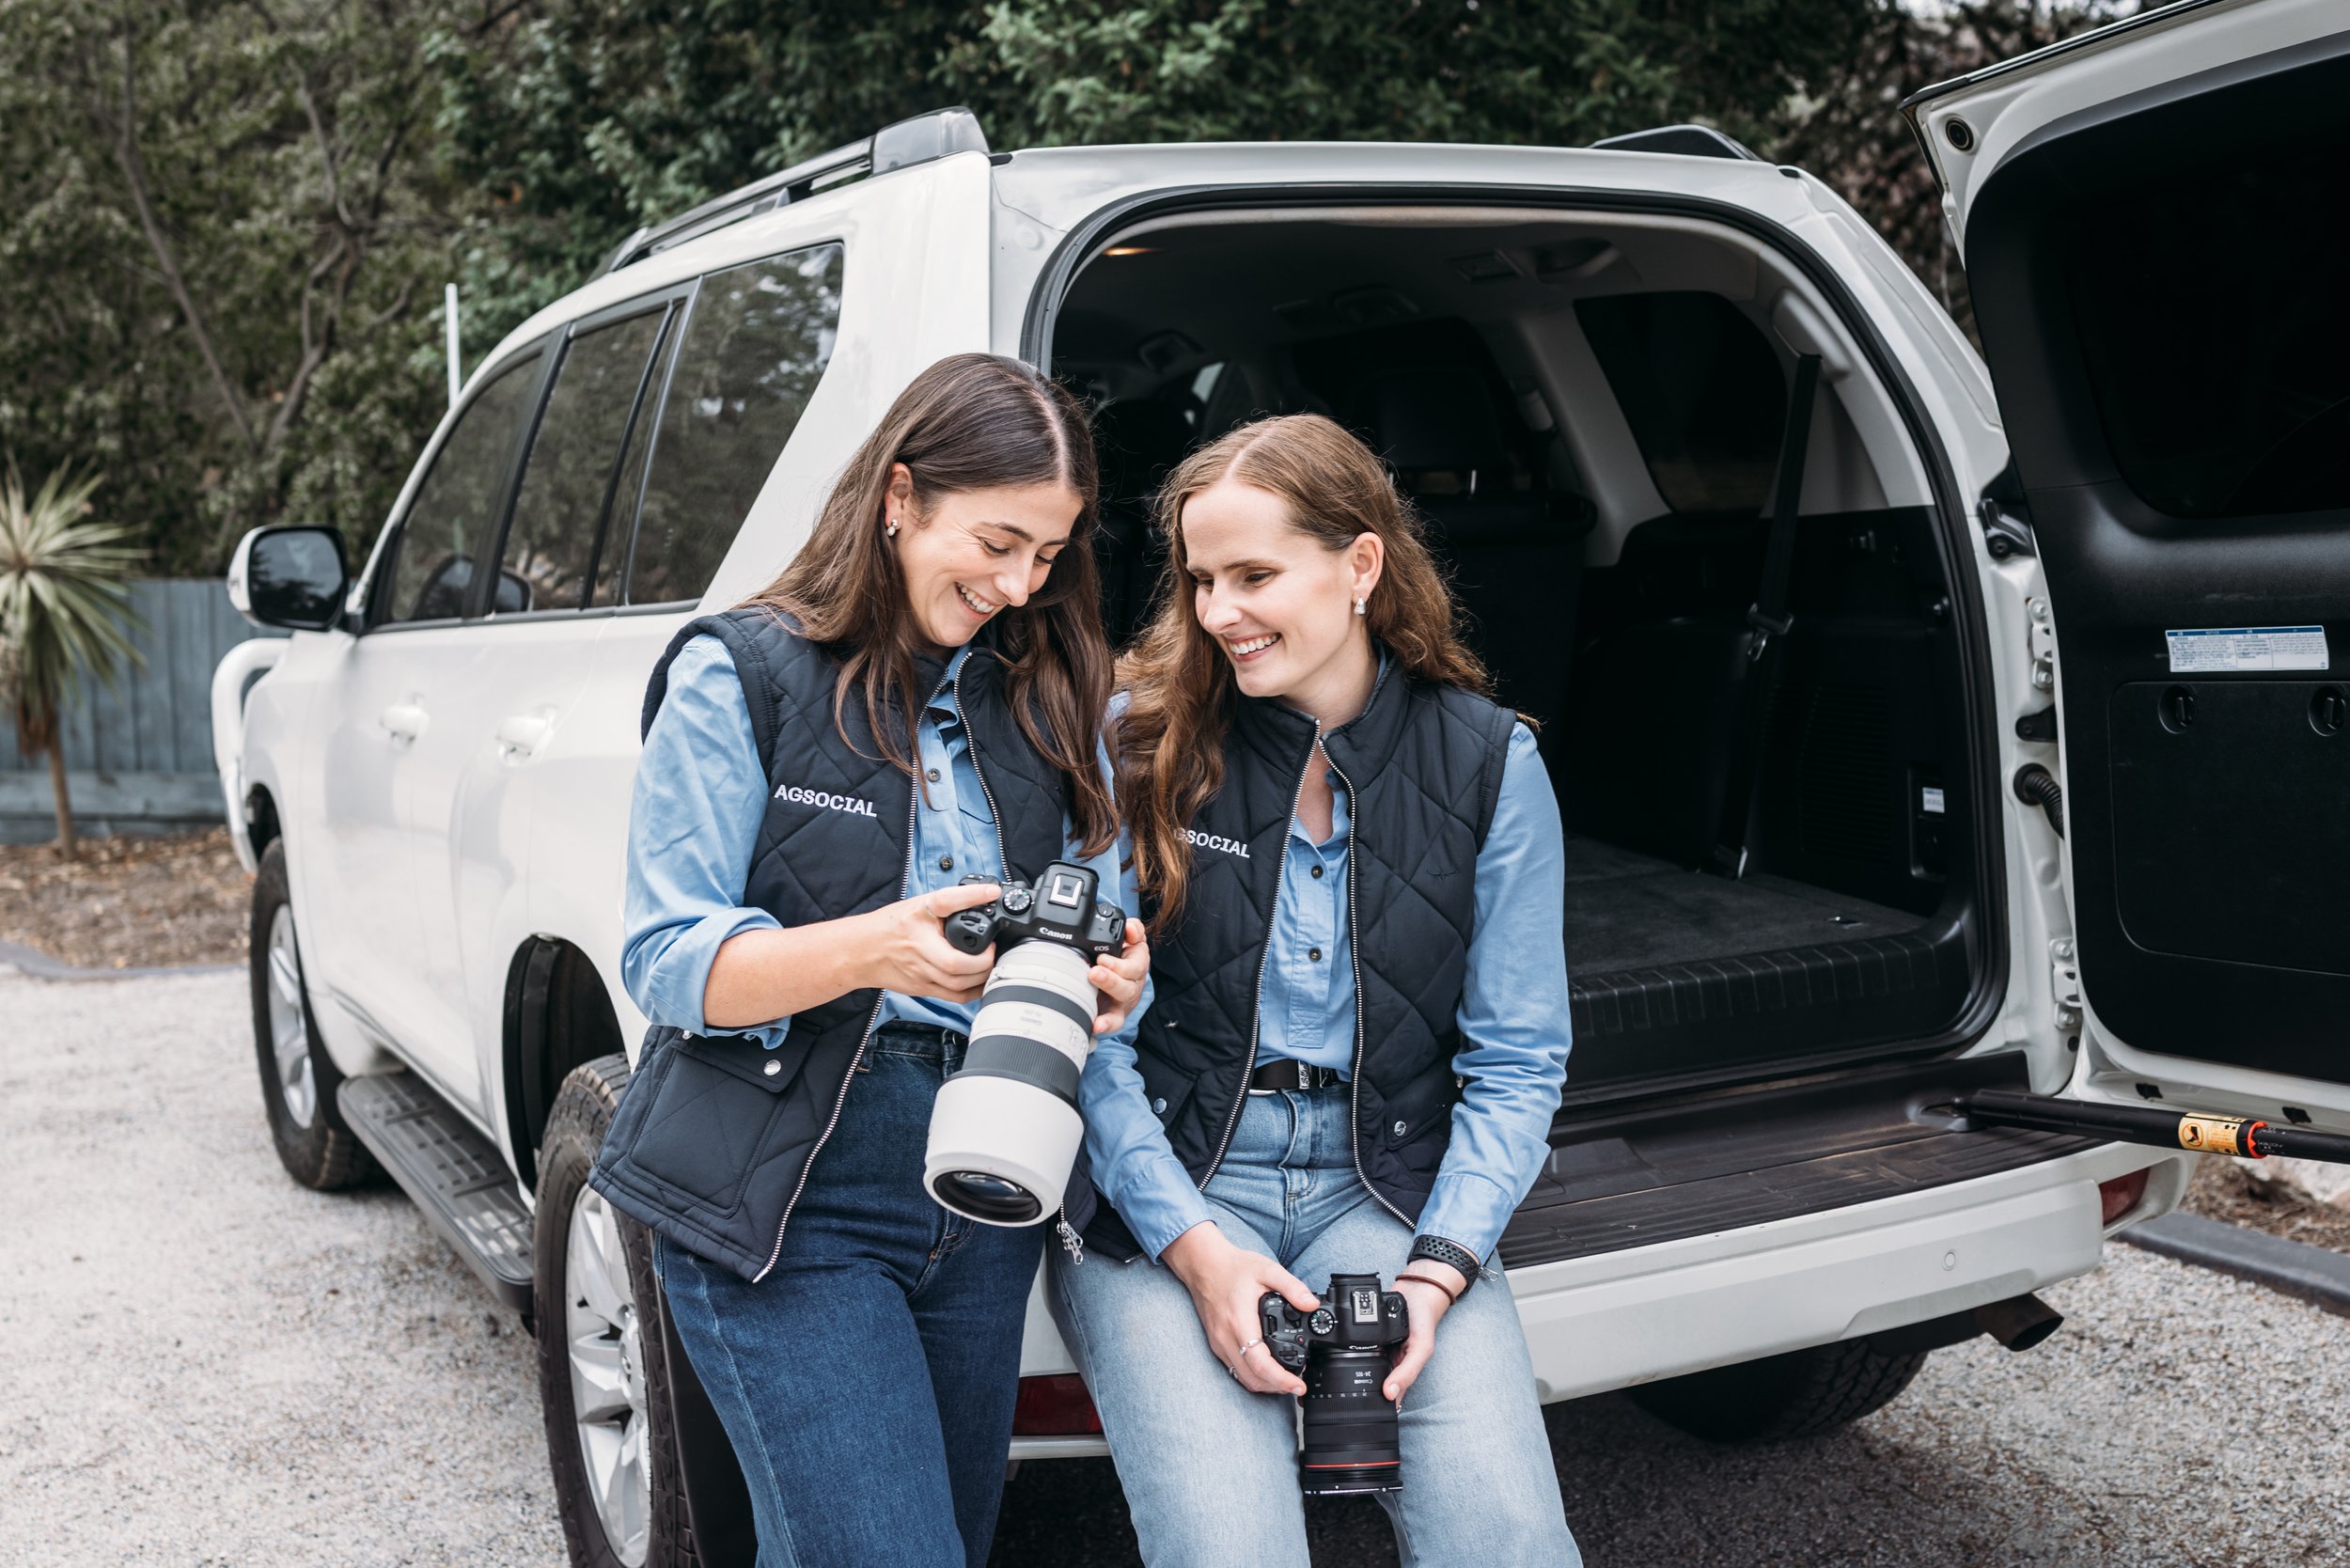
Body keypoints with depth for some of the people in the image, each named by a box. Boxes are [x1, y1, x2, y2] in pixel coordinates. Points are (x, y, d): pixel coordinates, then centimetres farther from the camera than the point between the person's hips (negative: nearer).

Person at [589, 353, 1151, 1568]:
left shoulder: (1049, 702, 11)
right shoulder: (740, 675, -4)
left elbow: (1105, 923, 12)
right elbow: (664, 960, -9)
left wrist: (1112, 977, -13)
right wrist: (874, 950, -26)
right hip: (783, 1203, -5)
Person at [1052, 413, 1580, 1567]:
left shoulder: (1490, 762, 1)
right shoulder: (1141, 737, -2)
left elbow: (1515, 1058, 3)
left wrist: (1439, 1263, -11)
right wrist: (1191, 1242, -14)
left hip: (1386, 1188, 1)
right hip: (1162, 1189, -1)